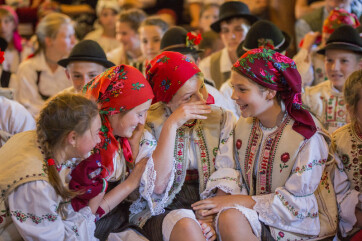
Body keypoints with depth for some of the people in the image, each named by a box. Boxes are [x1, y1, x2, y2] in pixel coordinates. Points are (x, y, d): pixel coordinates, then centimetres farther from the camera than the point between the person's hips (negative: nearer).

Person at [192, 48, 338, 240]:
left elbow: (296, 202, -16)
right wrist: (224, 199, -13)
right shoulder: (244, 126, 6)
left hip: (303, 225, -5)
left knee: (231, 216, -28)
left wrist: (237, 201, -19)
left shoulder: (307, 134, -15)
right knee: (228, 218, -28)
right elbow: (239, 181, 9)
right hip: (258, 215, 5)